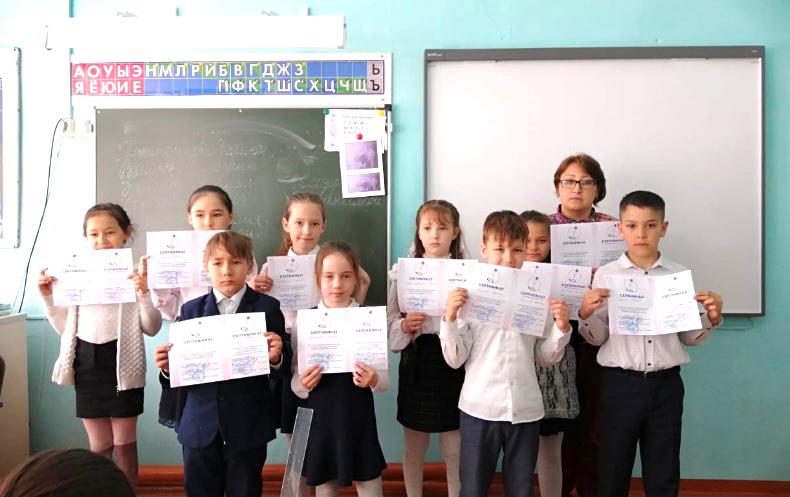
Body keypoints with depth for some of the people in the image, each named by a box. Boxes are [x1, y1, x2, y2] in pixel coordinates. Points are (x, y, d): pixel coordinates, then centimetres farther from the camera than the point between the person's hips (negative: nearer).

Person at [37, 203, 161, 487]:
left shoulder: (136, 275, -6)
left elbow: (151, 329, -8)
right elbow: (66, 328, 11)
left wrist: (144, 294, -22)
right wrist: (47, 297, 3)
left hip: (121, 361, -3)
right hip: (87, 361, 4)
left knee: (124, 445, 8)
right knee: (99, 446, 14)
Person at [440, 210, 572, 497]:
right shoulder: (469, 296, -5)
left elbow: (545, 358, 6)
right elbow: (455, 359, -6)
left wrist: (562, 326, -9)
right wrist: (449, 317, -19)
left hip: (525, 410, 2)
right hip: (480, 409, -2)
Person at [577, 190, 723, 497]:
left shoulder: (679, 275, 2)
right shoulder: (606, 275, -2)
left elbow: (688, 337, 8)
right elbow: (597, 338, 0)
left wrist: (712, 319, -10)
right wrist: (585, 314, -19)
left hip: (665, 384, 2)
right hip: (619, 383, -1)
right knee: (613, 469, 11)